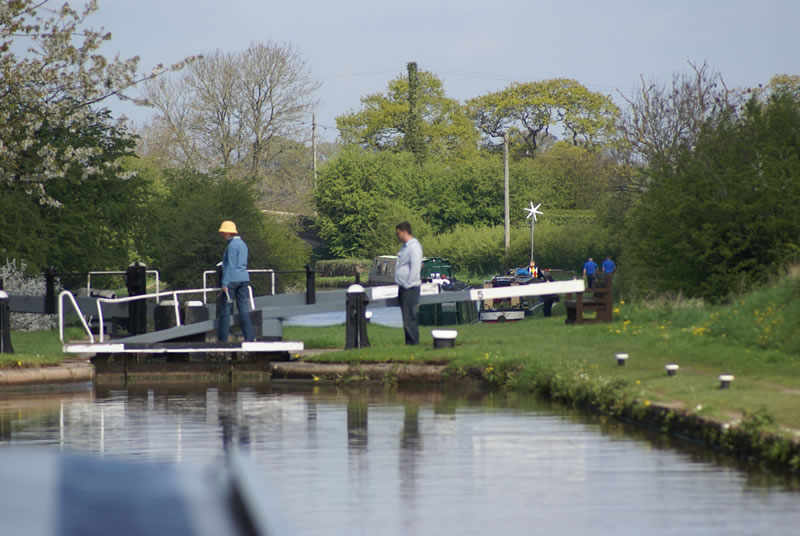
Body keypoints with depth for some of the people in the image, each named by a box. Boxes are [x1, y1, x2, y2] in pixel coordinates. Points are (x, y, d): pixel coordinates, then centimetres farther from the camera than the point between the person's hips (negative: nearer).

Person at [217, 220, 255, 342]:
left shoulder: (232, 245, -12)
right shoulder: (242, 244, 16)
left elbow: (230, 265, -16)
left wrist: (225, 283, -17)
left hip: (232, 279, -8)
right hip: (244, 278, 8)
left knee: (225, 309, -2)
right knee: (244, 308, 5)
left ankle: (222, 338, 0)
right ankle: (249, 336, -2)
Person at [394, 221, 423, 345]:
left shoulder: (414, 247, -13)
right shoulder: (405, 246, 18)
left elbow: (415, 268, -20)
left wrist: (408, 284, -20)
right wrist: (402, 287, 17)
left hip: (410, 288, -10)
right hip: (404, 288, 10)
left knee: (409, 318, -9)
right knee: (406, 318, 11)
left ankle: (413, 342, -7)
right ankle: (409, 343, 14)